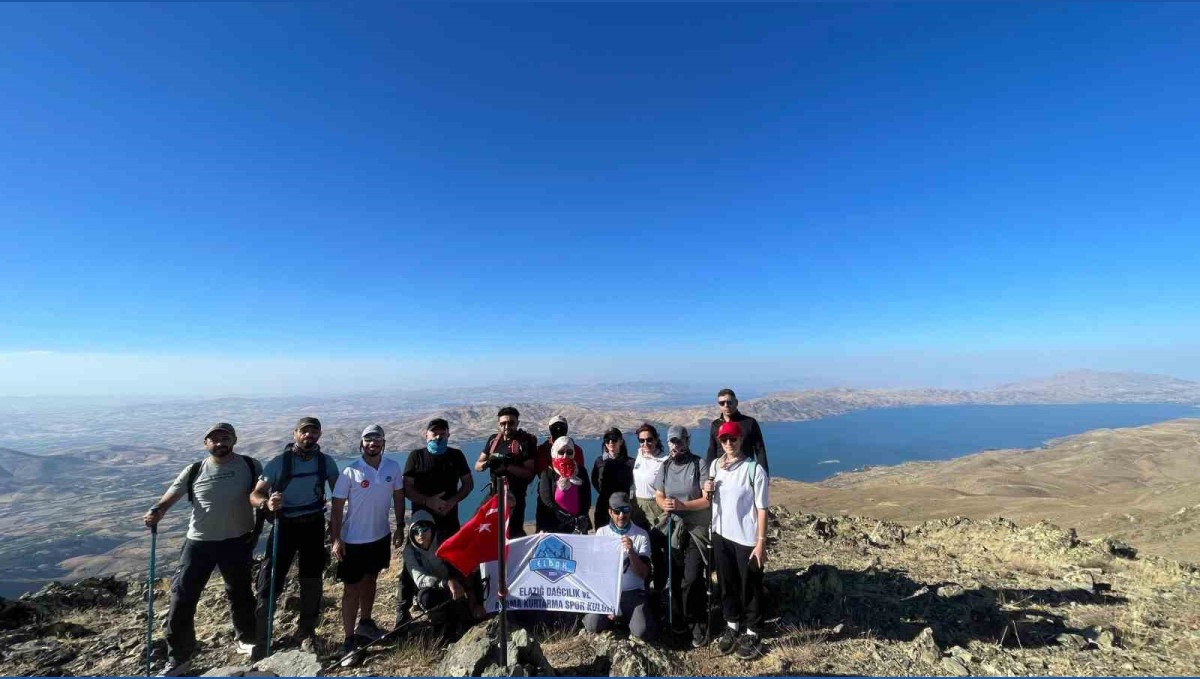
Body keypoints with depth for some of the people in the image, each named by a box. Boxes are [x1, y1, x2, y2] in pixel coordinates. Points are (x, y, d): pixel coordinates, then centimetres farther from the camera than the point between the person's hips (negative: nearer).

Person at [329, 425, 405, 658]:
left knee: (370, 579, 23)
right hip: (353, 540, -4)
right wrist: (336, 539, -15)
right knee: (352, 588, 7)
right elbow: (337, 506, -13)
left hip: (381, 536, 4)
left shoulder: (393, 468, -8)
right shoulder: (350, 472, -18)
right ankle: (349, 639, 22)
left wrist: (400, 527, 5)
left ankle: (365, 623, 43)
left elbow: (398, 497, 2)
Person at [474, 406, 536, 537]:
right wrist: (487, 463, -17)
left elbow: (529, 473, -17)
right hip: (494, 493, 6)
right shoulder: (493, 439, 4)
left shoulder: (526, 441, -12)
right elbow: (477, 466, 6)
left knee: (514, 533, -1)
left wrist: (507, 465, -30)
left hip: (515, 495, -5)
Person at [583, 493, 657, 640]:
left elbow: (643, 573, -7)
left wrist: (631, 552, -25)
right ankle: (615, 616, 12)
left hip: (632, 593, -1)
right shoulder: (601, 533, -2)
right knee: (592, 626, -20)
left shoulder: (641, 535, -5)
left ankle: (625, 616, 11)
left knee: (642, 632, -22)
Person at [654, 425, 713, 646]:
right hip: (673, 530, 5)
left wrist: (682, 505, -27)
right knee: (674, 577, 14)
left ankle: (699, 624, 16)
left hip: (697, 530, -5)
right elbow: (658, 495, 9)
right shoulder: (666, 466, 3)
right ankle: (679, 619, 34)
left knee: (692, 579, -6)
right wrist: (664, 504, -14)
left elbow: (708, 499, -17)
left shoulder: (699, 465, -14)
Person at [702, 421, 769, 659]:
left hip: (747, 538, -5)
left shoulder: (754, 469, -17)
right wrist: (708, 491, -8)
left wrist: (761, 542, -15)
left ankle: (752, 633, 31)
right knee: (727, 583, 19)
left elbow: (762, 509, -14)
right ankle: (732, 626, 39)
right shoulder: (715, 465, 1)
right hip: (721, 534, 5)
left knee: (750, 586, 12)